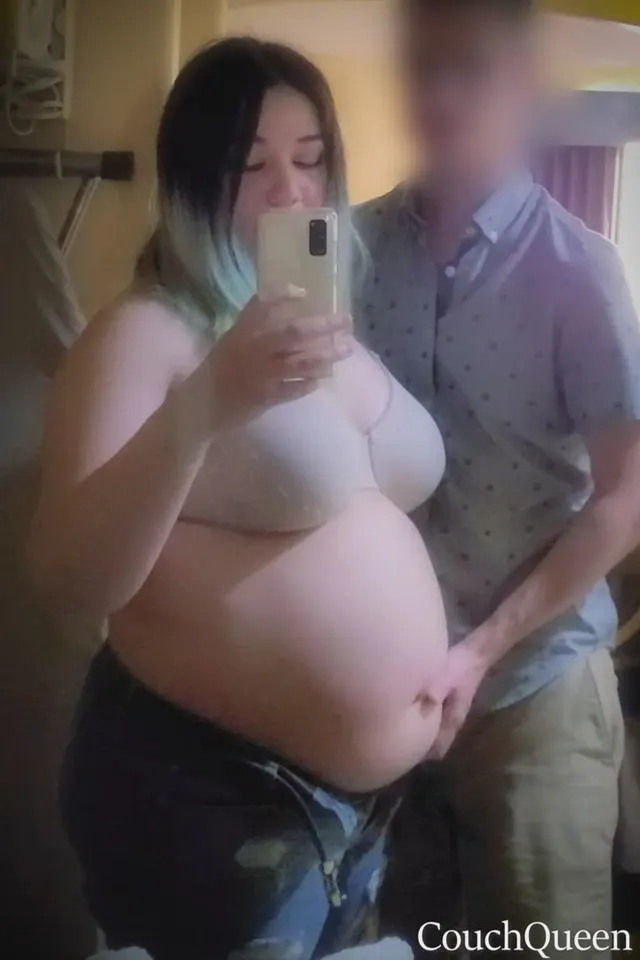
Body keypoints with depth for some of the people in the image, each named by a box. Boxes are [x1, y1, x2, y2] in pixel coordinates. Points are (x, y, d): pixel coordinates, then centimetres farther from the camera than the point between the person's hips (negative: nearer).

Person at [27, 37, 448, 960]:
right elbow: (71, 579, -24)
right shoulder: (145, 333, -13)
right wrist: (205, 406, -35)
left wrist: (436, 661, 10)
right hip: (210, 798, -7)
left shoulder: (341, 326, 9)